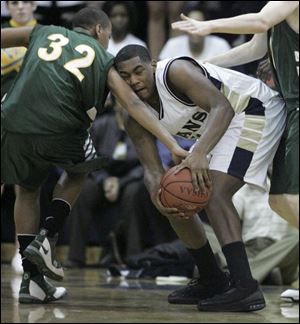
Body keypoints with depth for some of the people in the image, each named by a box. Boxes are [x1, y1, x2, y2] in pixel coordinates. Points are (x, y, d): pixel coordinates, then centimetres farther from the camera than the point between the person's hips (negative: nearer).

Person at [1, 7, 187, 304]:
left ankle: (29, 279, 19)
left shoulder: (44, 32, 25)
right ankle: (47, 239, 14)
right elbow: (133, 105, 9)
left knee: (27, 190, 26)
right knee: (76, 172, 32)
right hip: (59, 131, -2)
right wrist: (173, 145, 3)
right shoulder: (103, 58, 19)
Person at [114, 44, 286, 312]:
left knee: (213, 193, -27)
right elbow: (152, 168, -8)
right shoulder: (136, 121, -3)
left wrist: (199, 153, -51)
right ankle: (213, 282, 20)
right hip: (219, 130, 10)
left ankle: (245, 288, -35)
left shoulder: (176, 71, -26)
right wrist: (157, 195, -33)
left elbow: (222, 108, -36)